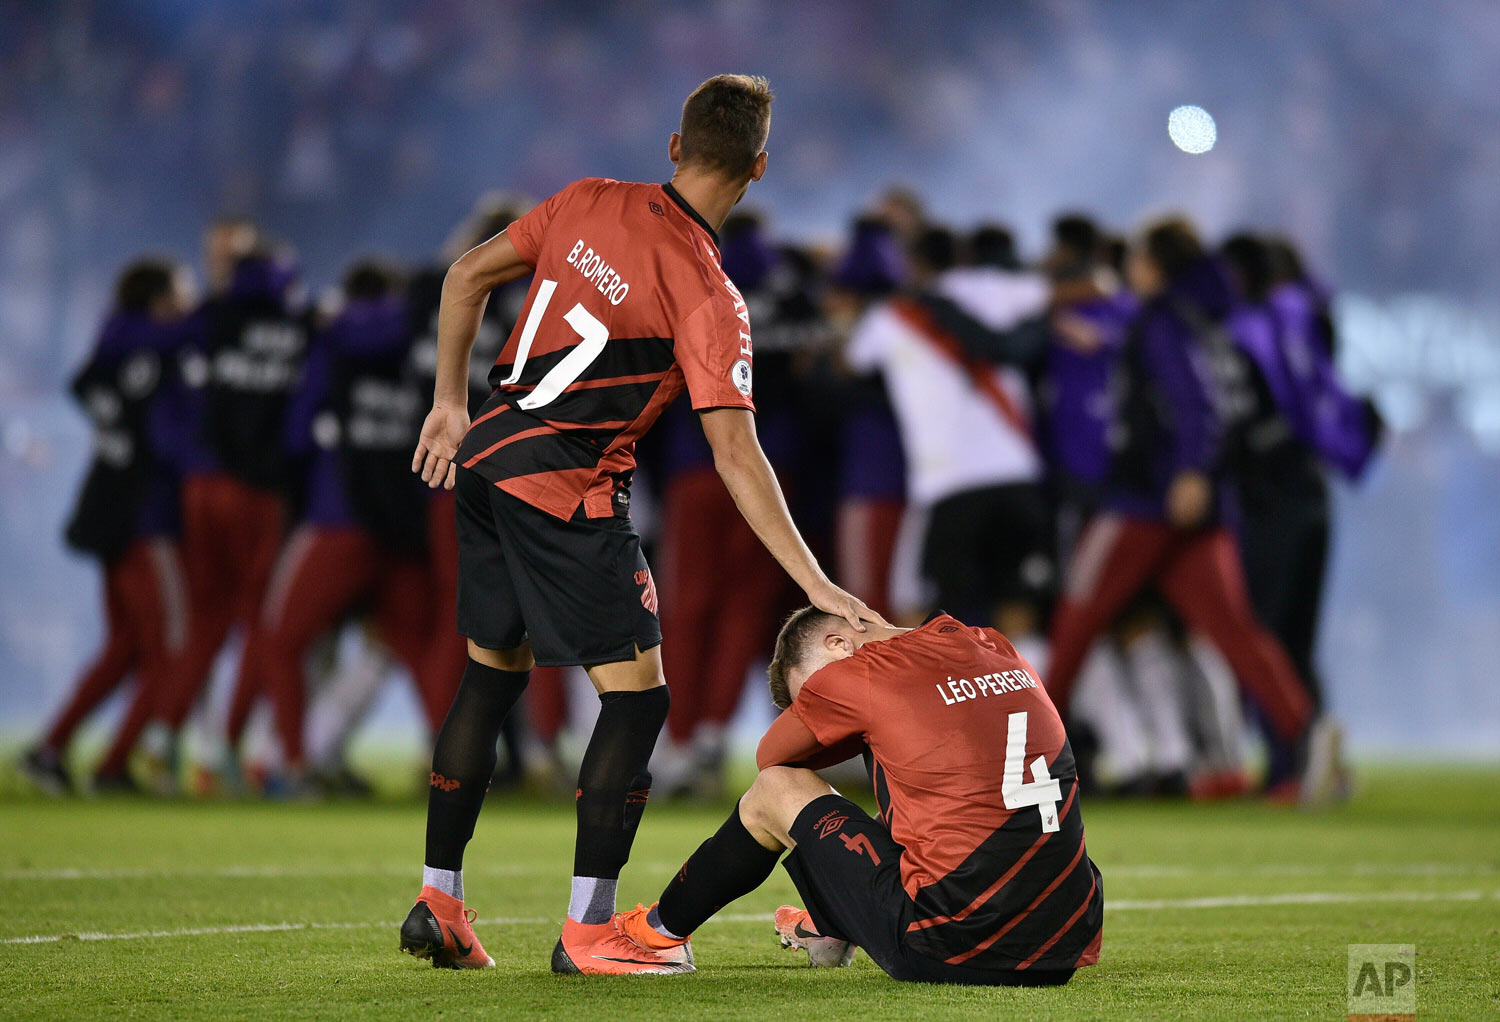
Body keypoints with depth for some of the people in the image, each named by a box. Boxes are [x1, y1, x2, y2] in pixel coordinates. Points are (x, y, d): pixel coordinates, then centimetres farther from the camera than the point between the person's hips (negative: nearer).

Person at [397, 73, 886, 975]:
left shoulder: (591, 203, 4)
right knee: (637, 694, 0)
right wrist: (816, 585, -19)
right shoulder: (709, 296, -14)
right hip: (569, 491, -8)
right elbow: (735, 454, -19)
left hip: (486, 459, 8)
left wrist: (453, 405, 20)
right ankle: (589, 934, -2)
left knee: (493, 675, 18)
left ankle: (438, 903, 22)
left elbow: (467, 276, 11)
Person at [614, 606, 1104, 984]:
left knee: (777, 790, 16)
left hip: (950, 957, -6)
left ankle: (662, 930, 38)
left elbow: (769, 756, 15)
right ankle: (833, 928, 57)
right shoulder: (998, 649, 13)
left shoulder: (857, 673, -4)